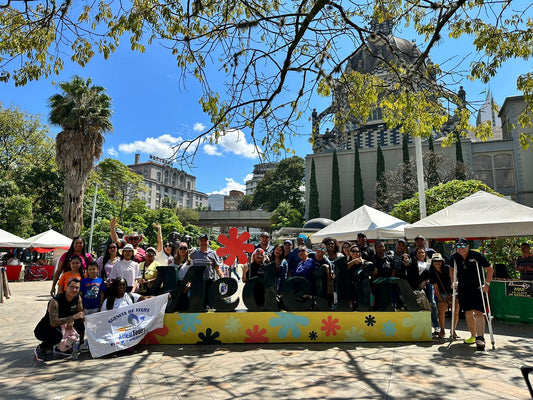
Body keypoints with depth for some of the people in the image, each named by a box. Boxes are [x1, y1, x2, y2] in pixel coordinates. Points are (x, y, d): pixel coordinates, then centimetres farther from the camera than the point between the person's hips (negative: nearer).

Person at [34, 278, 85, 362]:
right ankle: (40, 349, -5)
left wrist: (72, 320, -18)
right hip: (43, 329, -6)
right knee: (57, 335, -35)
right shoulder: (55, 301, -29)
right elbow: (53, 322, -39)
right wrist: (73, 317, -45)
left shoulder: (78, 298, -10)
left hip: (58, 326, 7)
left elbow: (80, 312, 3)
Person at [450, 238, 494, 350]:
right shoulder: (454, 257, 0)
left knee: (478, 312, -12)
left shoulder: (477, 256, -12)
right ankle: (473, 336, 23)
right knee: (468, 313, 9)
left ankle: (480, 338, -11)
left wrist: (487, 284, -12)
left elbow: (490, 269, -4)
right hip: (463, 288, 4)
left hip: (477, 288, -4)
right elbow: (452, 269, 19)